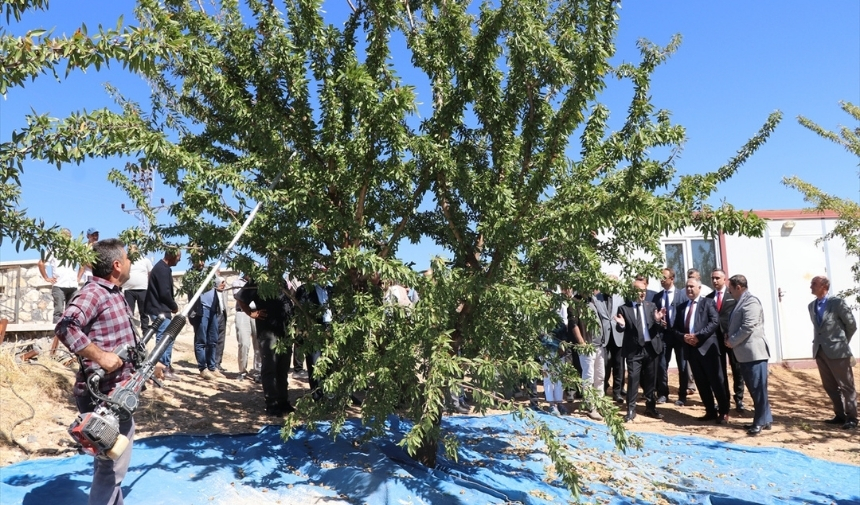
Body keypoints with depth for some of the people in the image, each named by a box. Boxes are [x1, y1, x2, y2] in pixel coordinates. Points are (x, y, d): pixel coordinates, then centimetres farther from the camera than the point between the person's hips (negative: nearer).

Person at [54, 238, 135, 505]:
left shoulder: (115, 293, 13)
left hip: (118, 392, 10)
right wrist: (100, 356, -33)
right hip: (104, 395, -10)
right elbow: (65, 327, -35)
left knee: (115, 462, 25)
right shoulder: (93, 293, -18)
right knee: (112, 466, -1)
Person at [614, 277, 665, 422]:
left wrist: (658, 321, -16)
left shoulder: (652, 306, 8)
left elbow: (656, 328, 5)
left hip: (651, 347, 3)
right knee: (633, 379, -2)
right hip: (634, 349, -3)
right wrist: (621, 324, -23)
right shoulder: (624, 308, -2)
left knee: (651, 379, 13)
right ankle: (631, 410, 6)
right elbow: (621, 329, -1)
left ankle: (651, 407, 27)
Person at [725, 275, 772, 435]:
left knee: (758, 388, -2)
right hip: (746, 352, 10)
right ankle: (763, 419, 22)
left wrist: (731, 341, -12)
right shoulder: (740, 302, 17)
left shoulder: (750, 302, -14)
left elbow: (748, 327, -21)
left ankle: (762, 421, 5)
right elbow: (736, 324, 24)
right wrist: (729, 335, 6)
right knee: (753, 388, 14)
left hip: (754, 351, -10)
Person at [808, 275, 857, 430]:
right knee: (830, 386, 12)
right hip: (820, 351, 7)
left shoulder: (837, 302, -9)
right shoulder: (811, 305, 10)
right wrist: (819, 342, 13)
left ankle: (851, 417, 10)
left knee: (846, 385, 2)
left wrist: (842, 342, 8)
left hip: (837, 350, -7)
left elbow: (852, 325, -2)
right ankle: (840, 415, 22)